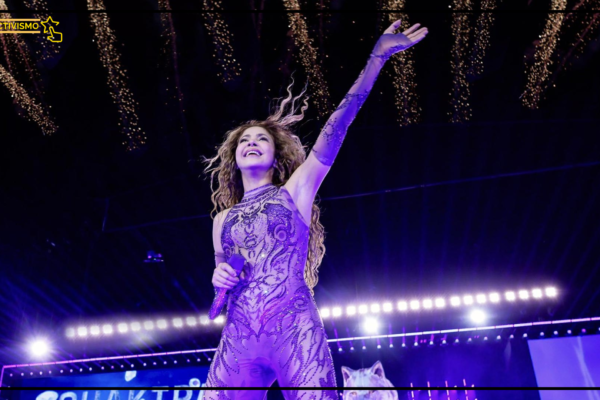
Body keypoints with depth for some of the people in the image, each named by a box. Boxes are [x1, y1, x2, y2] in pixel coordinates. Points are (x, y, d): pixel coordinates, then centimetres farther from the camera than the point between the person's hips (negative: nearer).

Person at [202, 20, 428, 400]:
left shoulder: (295, 191, 12)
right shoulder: (223, 220, 22)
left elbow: (335, 130, 4)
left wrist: (377, 57, -1)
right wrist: (219, 278, 3)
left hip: (294, 331, -3)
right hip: (237, 341, 4)